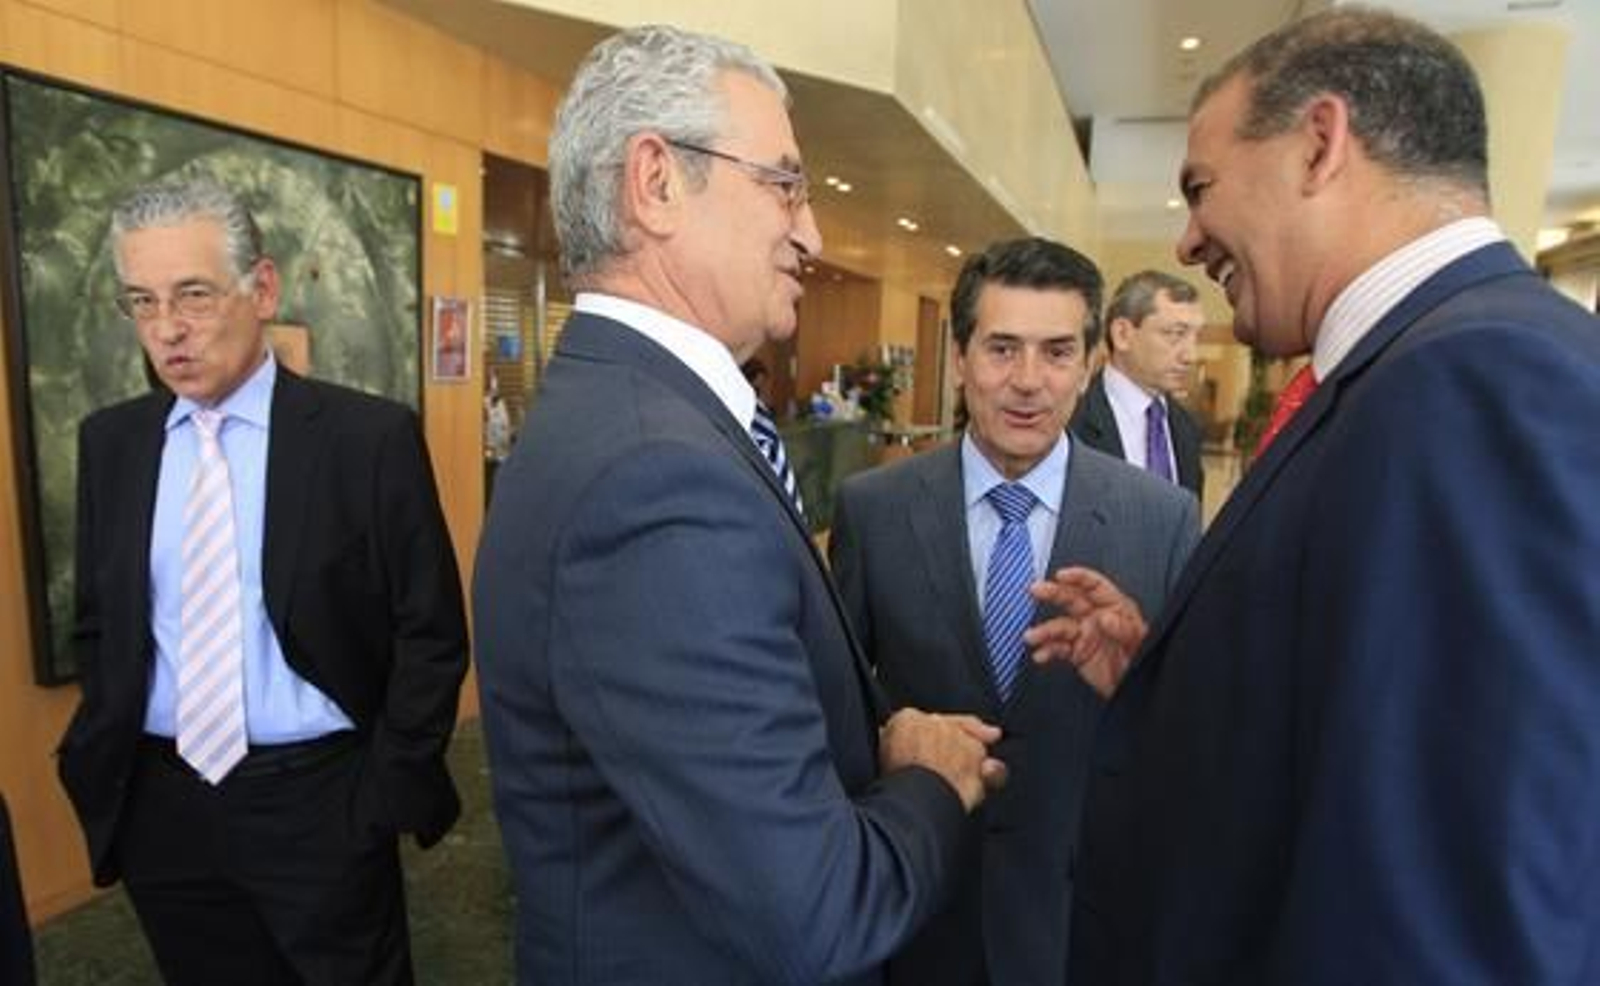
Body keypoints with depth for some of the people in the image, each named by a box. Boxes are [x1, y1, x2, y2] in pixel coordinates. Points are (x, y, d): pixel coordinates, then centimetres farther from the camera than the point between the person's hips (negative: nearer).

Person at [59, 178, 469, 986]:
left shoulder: (371, 436, -12)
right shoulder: (109, 441, 3)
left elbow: (431, 634, -9)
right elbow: (98, 624, 12)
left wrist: (389, 795, -10)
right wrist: (104, 756, 4)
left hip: (321, 801, -4)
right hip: (160, 806, 4)